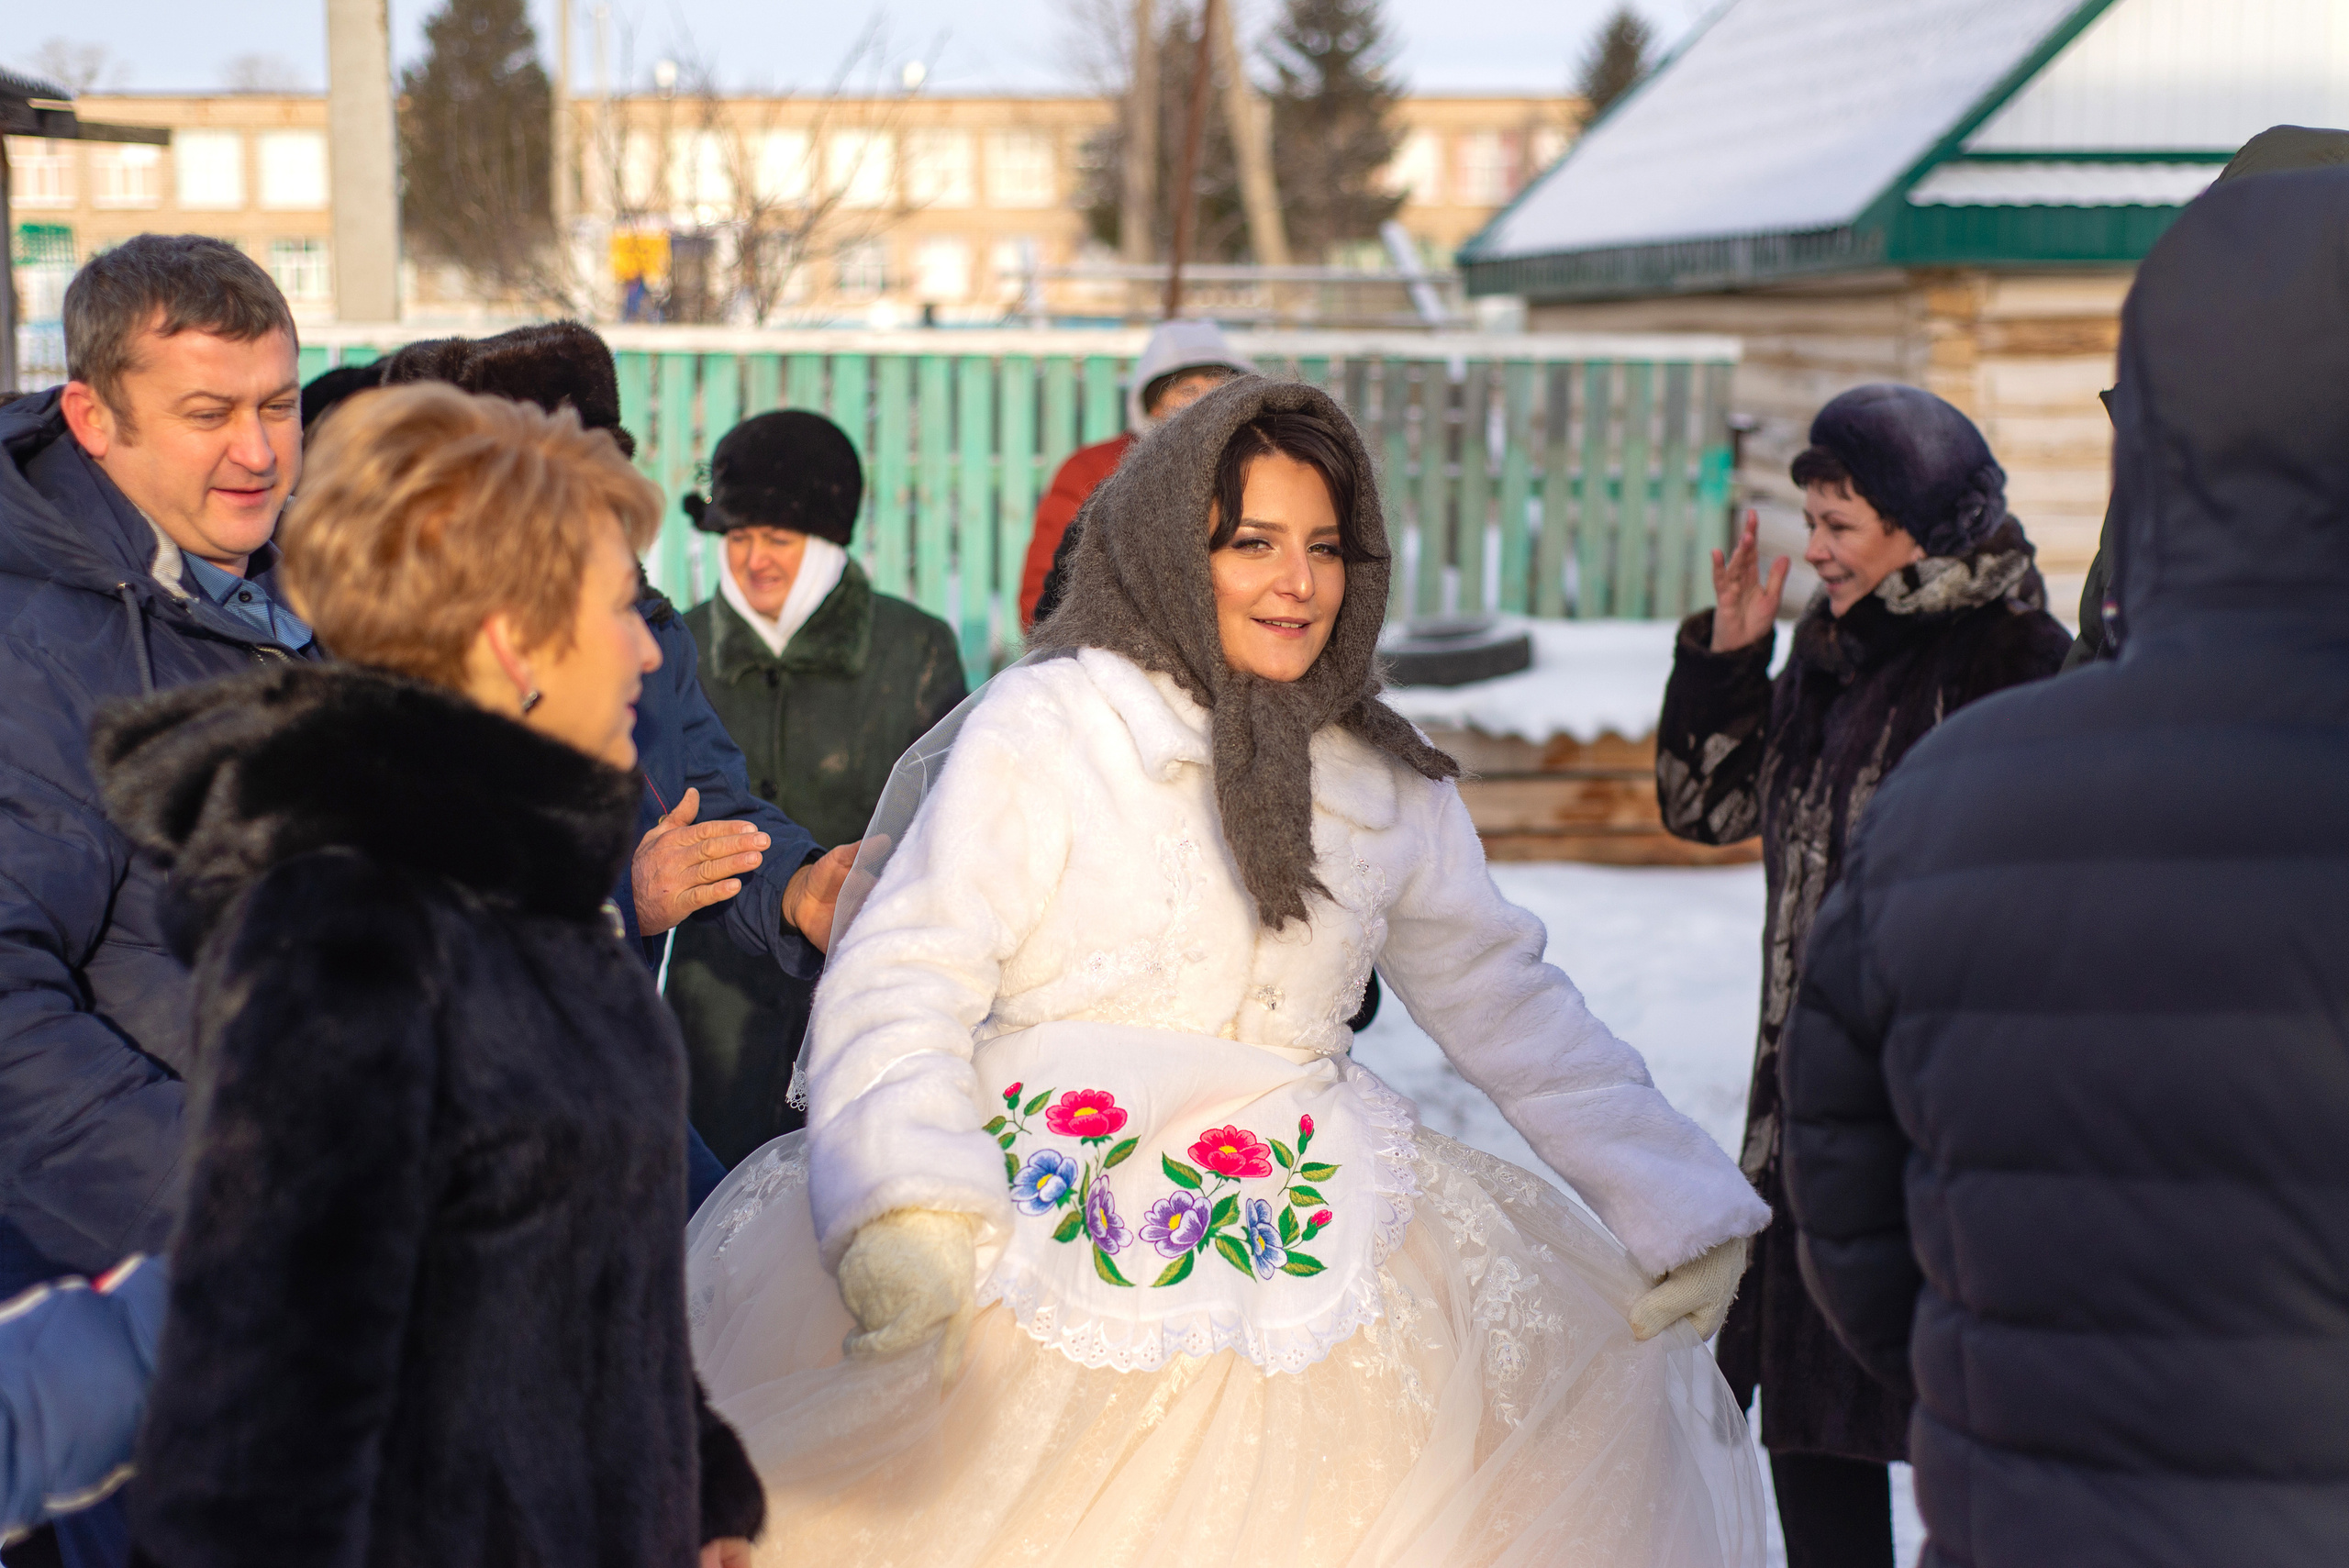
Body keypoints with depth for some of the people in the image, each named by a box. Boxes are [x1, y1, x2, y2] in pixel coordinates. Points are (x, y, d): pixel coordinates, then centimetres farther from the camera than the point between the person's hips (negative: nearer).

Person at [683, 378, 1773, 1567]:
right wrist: (904, 1202, -23)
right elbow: (907, 974, -7)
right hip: (1035, 1265, -5)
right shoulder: (1043, 726, -1)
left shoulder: (1391, 786, 14)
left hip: (1296, 1265, 5)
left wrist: (1675, 1199, 16)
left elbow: (1503, 1000, 22)